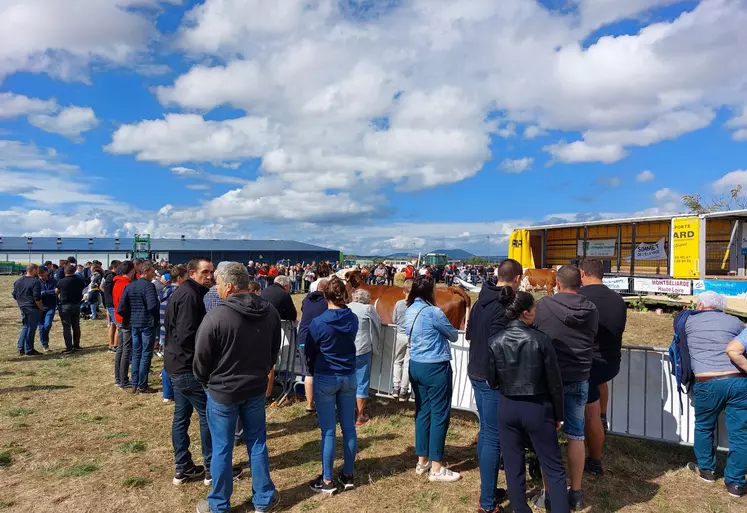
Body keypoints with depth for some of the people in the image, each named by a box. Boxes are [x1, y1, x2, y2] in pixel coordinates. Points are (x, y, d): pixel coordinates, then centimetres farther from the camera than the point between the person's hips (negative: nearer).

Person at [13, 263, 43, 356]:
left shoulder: (18, 281, 10)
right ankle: (29, 350, 7)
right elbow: (37, 298, -20)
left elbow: (15, 295, 15)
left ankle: (20, 348, 18)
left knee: (25, 327, 19)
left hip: (22, 308, 8)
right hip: (33, 308, -8)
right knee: (31, 329, 0)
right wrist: (41, 308, -8)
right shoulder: (35, 282, -16)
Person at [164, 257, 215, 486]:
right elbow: (187, 336, -25)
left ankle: (183, 468, 24)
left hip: (177, 364, 10)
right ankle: (212, 469, 9)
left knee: (181, 415, 14)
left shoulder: (183, 293, 13)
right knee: (208, 415, -1)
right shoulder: (190, 295, -18)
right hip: (188, 366, -10)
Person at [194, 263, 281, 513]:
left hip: (223, 391, -4)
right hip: (256, 388, 5)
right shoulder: (270, 311, -5)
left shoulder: (216, 316, -23)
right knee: (257, 444, 17)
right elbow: (275, 349, 7)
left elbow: (201, 358, -12)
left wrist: (204, 381, 8)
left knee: (221, 449, 11)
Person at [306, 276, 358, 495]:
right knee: (349, 428, 11)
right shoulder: (353, 319, -2)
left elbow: (309, 352, -1)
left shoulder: (318, 323, -15)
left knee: (328, 431, 4)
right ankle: (348, 476, 24)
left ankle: (327, 481, 13)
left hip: (326, 379, -4)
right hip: (349, 377, 4)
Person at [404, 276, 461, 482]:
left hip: (416, 366, 8)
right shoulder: (432, 311, -18)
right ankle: (436, 468, 7)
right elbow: (453, 335, -5)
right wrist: (442, 331, 14)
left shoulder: (409, 311, 5)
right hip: (435, 367, -8)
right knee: (439, 414, 1)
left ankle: (422, 461, 23)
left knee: (422, 412, 14)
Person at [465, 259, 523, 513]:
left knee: (486, 431, 19)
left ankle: (488, 490, 32)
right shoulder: (505, 305, -20)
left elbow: (469, 334, 16)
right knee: (493, 437, 0)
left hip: (477, 373, 9)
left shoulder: (481, 300, 7)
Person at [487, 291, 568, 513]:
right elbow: (554, 382, -6)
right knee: (554, 467, 11)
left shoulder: (494, 341, -8)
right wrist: (558, 414, 6)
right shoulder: (541, 339, -13)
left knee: (514, 467, 14)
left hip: (507, 409, 2)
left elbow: (492, 381, 1)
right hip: (538, 408, -2)